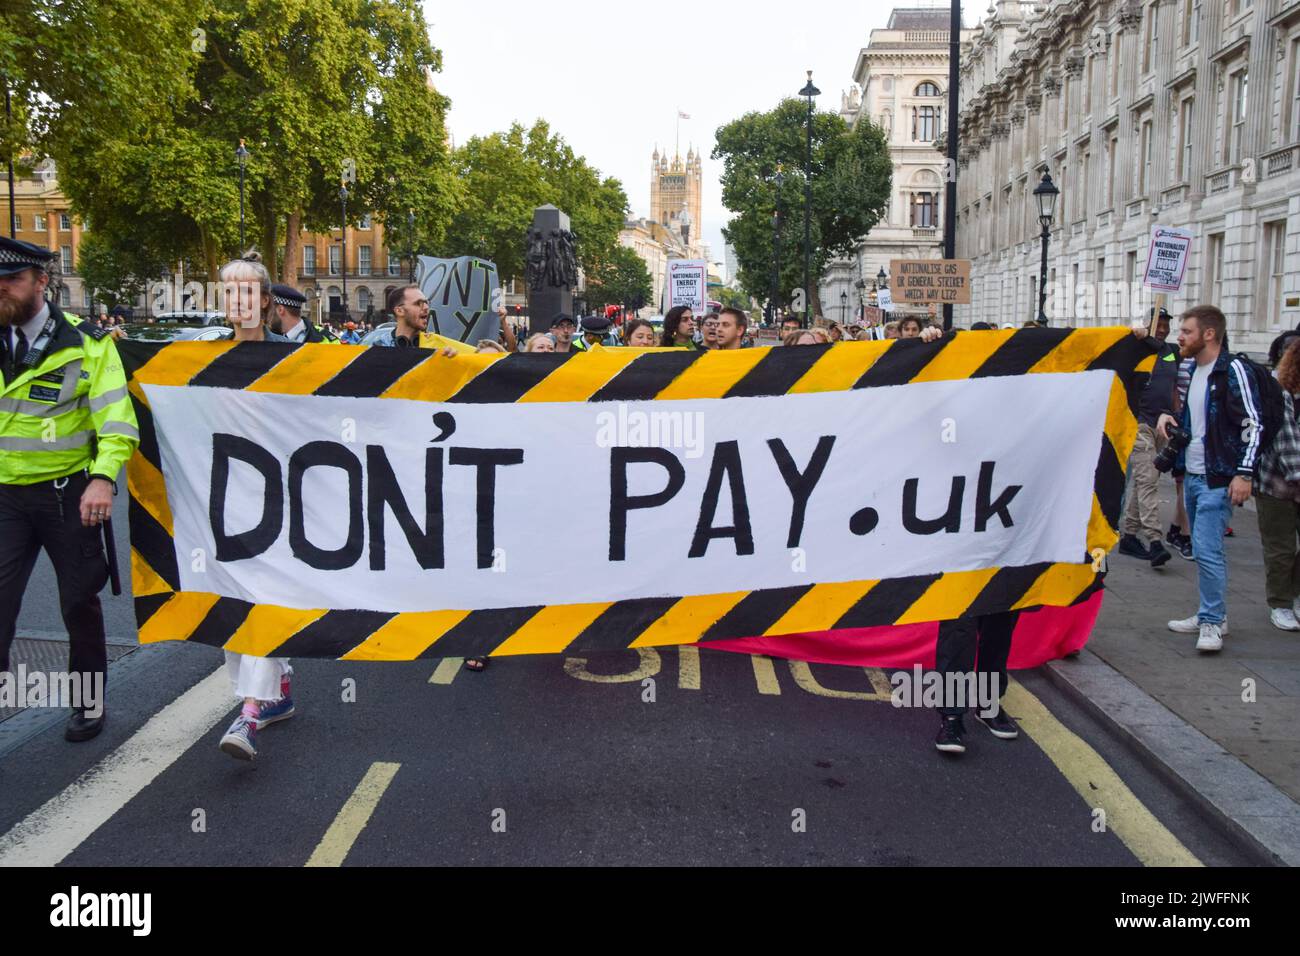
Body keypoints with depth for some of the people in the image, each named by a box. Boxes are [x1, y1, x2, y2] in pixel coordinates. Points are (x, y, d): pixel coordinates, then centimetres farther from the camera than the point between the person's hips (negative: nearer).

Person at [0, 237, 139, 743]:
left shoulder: (86, 343, -7)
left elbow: (116, 418, -13)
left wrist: (103, 477, -28)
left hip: (67, 494, -3)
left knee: (79, 602, 11)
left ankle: (89, 703, 28)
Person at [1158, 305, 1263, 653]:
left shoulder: (1233, 370, -12)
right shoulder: (1191, 368, 13)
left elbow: (1253, 424, -15)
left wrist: (1244, 473, -20)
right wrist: (1169, 417, 5)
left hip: (1218, 479, -9)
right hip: (1192, 476, 9)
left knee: (1207, 549, -12)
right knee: (1203, 549, 14)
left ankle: (1213, 621, -2)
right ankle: (1210, 614, 23)